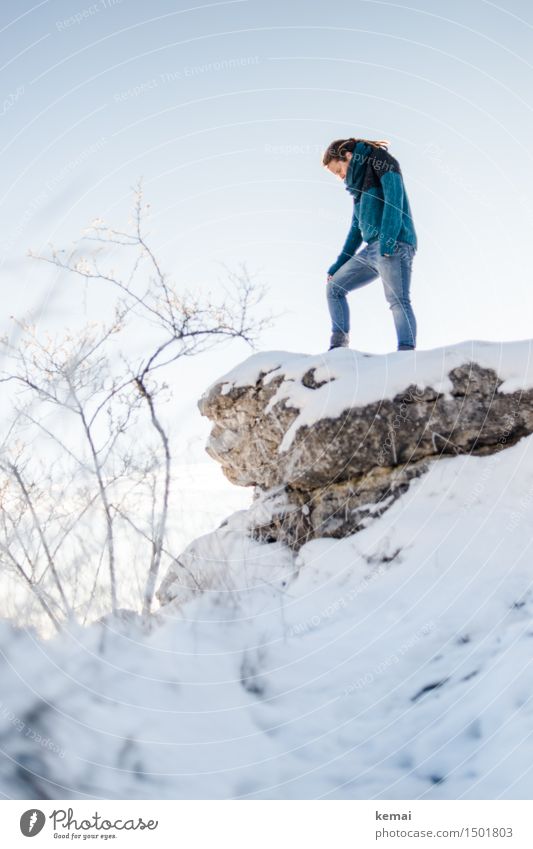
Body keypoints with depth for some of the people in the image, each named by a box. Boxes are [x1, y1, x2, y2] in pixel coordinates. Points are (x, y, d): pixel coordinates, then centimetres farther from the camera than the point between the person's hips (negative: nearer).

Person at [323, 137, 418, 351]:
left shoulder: (381, 161, 1)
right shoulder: (360, 182, 25)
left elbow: (394, 198, -15)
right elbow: (356, 229, 28)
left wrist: (388, 239, -27)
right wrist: (338, 265, 27)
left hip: (394, 246, -9)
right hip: (372, 249, 9)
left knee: (398, 301, -20)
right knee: (334, 287, 12)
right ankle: (338, 346, 6)